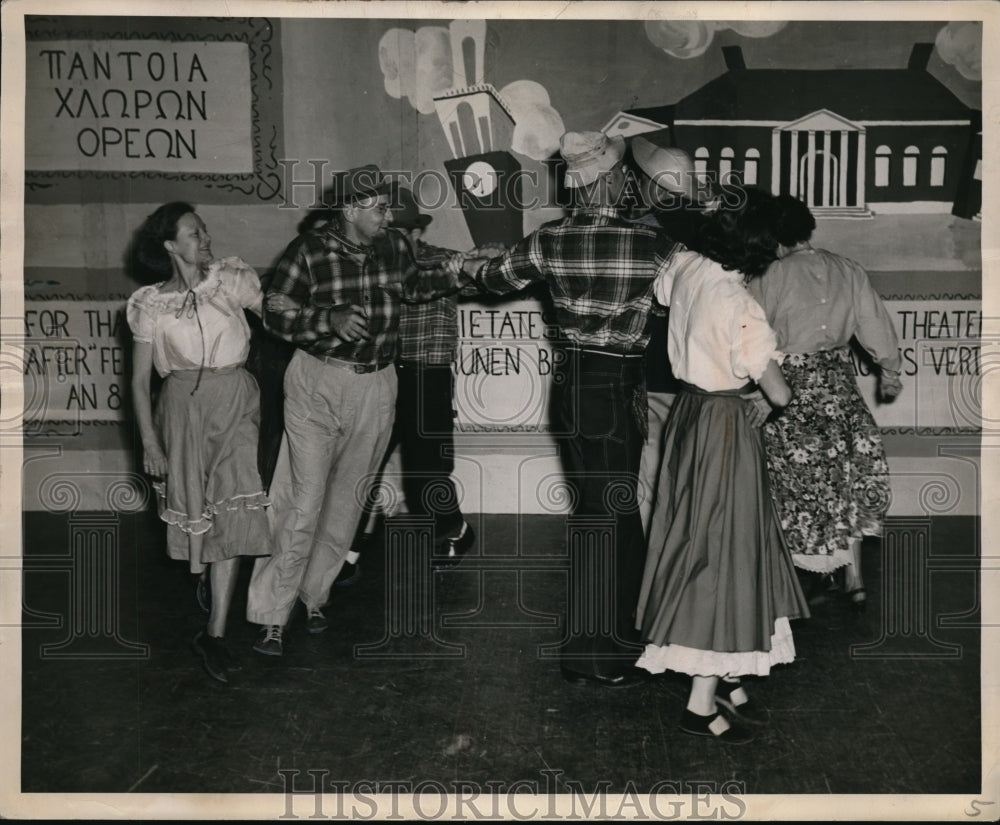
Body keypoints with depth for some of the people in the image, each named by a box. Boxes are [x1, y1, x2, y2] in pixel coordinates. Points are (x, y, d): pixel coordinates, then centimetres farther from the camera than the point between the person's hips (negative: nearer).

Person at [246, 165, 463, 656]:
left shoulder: (394, 249, 4)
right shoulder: (308, 252, -10)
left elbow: (411, 286, 24)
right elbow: (275, 314, -8)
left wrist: (448, 277, 6)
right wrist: (332, 318, -23)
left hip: (376, 389, 5)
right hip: (318, 383, -5)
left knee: (347, 500, 11)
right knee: (303, 501, -9)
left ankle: (313, 596, 27)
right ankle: (272, 615, -1)